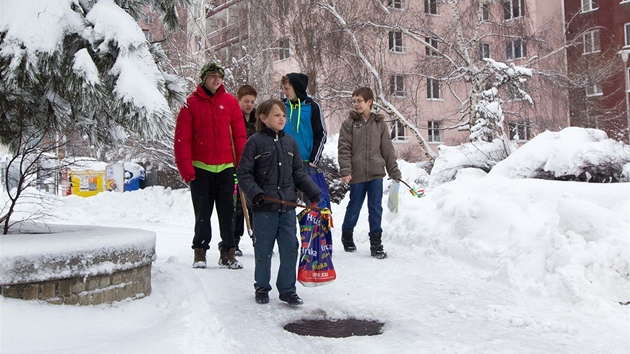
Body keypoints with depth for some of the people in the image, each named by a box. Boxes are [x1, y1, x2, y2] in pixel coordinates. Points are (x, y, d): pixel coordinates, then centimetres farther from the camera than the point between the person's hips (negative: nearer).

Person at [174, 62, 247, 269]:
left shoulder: (230, 102, 6)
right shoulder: (191, 104, -1)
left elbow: (240, 135, 7)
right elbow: (182, 138, -3)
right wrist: (185, 167, -10)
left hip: (226, 166, 2)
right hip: (200, 167, -2)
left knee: (227, 211, 5)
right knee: (202, 213, 6)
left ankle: (227, 252, 15)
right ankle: (200, 251, 19)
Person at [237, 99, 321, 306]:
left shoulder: (290, 142, 10)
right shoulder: (255, 142, -5)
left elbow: (298, 172, 15)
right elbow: (244, 173, -6)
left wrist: (313, 191, 6)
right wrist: (254, 192, -19)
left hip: (288, 206, 4)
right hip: (264, 207, -4)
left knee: (290, 248, 4)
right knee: (263, 250, 7)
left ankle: (287, 290, 17)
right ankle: (262, 287, 26)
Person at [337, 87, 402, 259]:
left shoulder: (380, 124, 7)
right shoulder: (349, 123, 1)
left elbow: (388, 150, 10)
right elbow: (344, 149, -5)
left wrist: (395, 172, 9)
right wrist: (345, 171, -15)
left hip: (376, 174, 2)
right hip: (357, 174, -1)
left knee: (376, 209, 3)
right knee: (354, 207, 9)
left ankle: (376, 244, 12)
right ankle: (347, 237, 30)